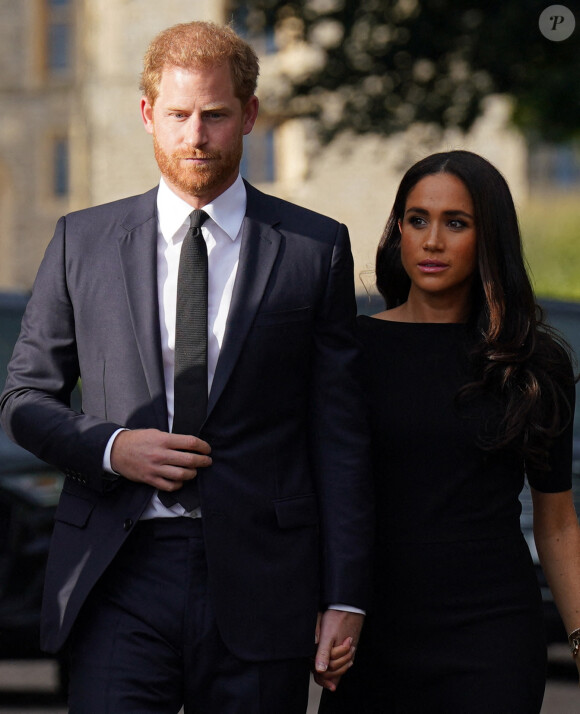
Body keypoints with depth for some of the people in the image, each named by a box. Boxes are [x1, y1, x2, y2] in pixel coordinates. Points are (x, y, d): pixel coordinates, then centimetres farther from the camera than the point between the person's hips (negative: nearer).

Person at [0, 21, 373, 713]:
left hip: (257, 580, 0)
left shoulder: (314, 248, 6)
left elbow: (339, 434, 4)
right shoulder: (82, 241, 9)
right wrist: (109, 447, -7)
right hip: (119, 577, 1)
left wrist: (345, 597, -1)